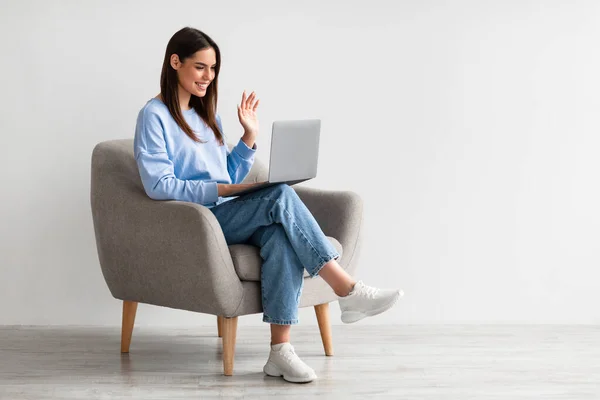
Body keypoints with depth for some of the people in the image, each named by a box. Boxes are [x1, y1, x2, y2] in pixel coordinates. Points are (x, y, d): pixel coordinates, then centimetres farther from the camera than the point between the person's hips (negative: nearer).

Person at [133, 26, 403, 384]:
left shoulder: (207, 116, 22)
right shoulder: (154, 116, -1)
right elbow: (159, 186, -13)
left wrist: (250, 137, 8)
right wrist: (222, 190, -20)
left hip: (227, 216, 6)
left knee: (280, 234, -30)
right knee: (280, 196, -29)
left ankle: (281, 349, -38)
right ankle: (348, 292, -29)